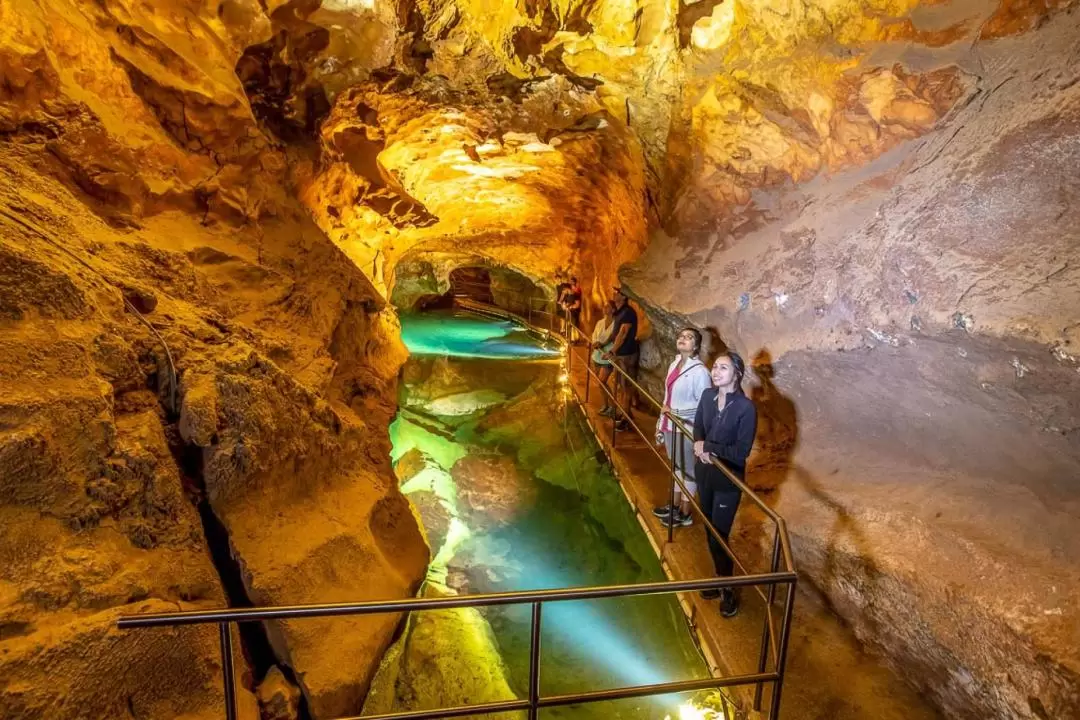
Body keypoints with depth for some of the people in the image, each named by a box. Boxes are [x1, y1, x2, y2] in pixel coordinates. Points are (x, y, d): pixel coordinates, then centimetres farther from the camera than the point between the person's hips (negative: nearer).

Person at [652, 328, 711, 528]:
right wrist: (661, 422, 15)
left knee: (687, 470, 9)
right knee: (676, 467, 22)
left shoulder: (699, 371, -20)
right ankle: (675, 506, 39)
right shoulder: (674, 365, 5)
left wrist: (677, 412, -21)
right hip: (670, 426, 8)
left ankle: (685, 514, 25)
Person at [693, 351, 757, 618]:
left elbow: (742, 451, -20)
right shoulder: (708, 395, -4)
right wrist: (699, 443, -12)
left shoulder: (746, 408, -21)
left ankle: (727, 590, 26)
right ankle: (720, 578, 40)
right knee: (710, 532, 19)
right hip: (704, 474, 6)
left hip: (728, 481, -6)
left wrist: (710, 448, -20)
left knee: (719, 536, 3)